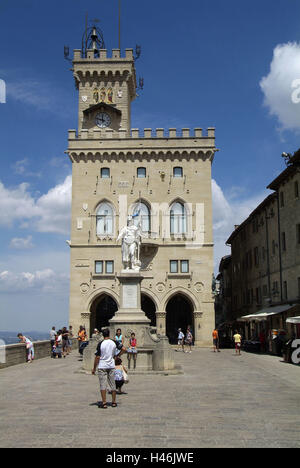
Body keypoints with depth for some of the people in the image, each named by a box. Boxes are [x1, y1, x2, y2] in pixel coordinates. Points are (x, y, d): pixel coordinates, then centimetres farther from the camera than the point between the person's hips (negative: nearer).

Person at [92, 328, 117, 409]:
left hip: (102, 366, -4)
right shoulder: (114, 343, -2)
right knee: (112, 384, 12)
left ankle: (104, 403, 0)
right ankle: (113, 402, 19)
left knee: (103, 385, 1)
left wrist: (94, 368, -4)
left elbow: (97, 357, -12)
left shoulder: (101, 344, -13)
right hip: (111, 366, 4)